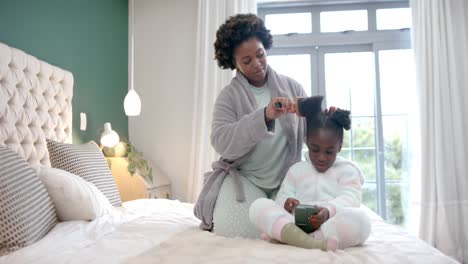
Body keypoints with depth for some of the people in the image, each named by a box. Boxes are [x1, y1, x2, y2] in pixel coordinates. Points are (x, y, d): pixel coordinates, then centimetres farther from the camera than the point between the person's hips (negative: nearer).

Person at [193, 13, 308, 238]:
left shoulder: (291, 86, 4)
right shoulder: (228, 96, -4)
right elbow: (221, 142, -21)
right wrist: (264, 116, -32)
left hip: (285, 179, 3)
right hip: (242, 177, -2)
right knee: (239, 230, -21)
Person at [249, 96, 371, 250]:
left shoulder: (347, 169, 14)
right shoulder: (296, 169, 22)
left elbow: (350, 199, -3)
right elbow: (283, 196, 16)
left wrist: (328, 211, -26)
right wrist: (286, 203, -13)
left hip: (332, 225, -2)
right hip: (296, 222, 2)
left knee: (359, 219, -35)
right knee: (259, 205, -20)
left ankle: (286, 237, -37)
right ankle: (311, 242, -45)